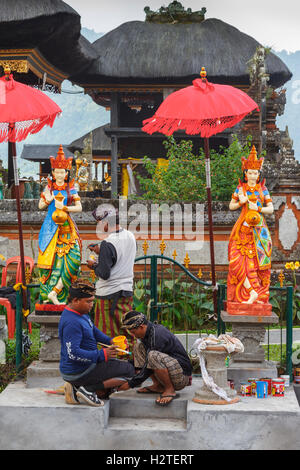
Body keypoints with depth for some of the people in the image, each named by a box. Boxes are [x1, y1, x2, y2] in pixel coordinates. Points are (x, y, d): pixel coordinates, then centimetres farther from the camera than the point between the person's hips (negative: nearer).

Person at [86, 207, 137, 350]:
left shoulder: (107, 244, -20)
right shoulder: (130, 236, 4)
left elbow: (104, 274, -20)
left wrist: (94, 265, -1)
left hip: (108, 295, -7)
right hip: (127, 290, 7)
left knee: (108, 335, 3)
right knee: (127, 330, 14)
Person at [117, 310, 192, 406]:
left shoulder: (157, 335, -24)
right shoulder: (148, 331, 5)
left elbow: (148, 368, -21)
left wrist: (130, 384, -14)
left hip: (181, 376, -10)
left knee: (153, 356, -35)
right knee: (138, 347, 7)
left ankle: (170, 390, -16)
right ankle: (158, 385, 4)